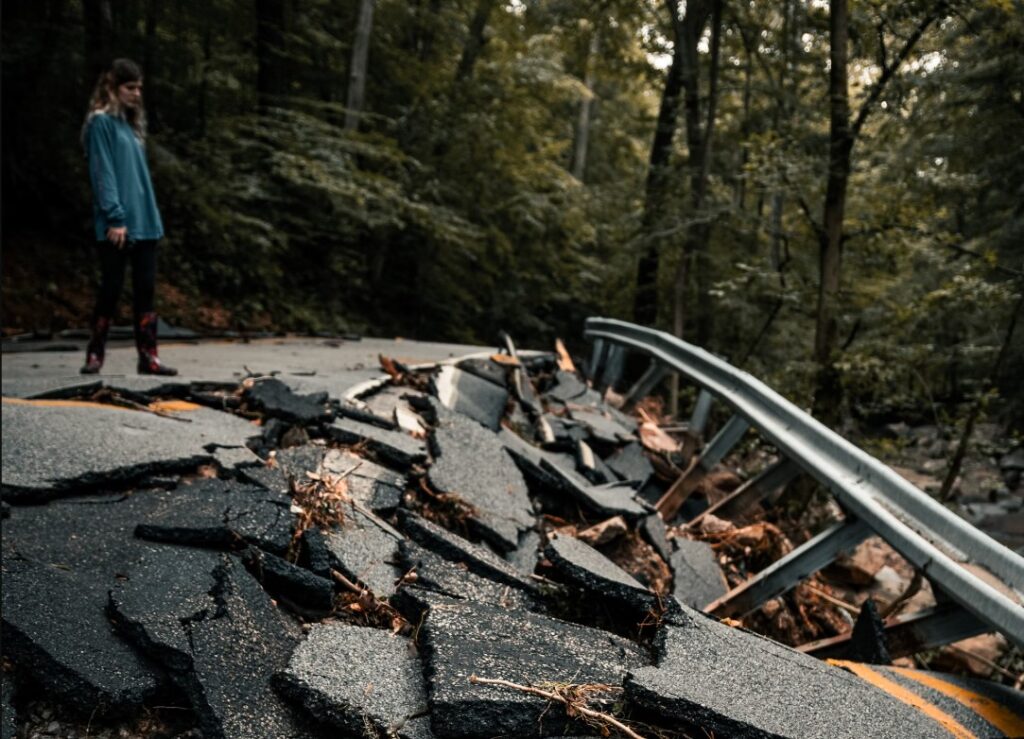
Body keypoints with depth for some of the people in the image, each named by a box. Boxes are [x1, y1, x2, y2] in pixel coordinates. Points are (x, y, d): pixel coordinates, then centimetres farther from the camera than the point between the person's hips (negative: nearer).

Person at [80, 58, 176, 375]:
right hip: (116, 225, -7)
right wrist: (115, 217, -18)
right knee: (111, 288, -1)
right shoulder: (101, 122, -5)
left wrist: (151, 216, 13)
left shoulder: (131, 123, 18)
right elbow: (102, 173, -12)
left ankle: (148, 356, 6)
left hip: (144, 222, 7)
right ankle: (95, 354, 12)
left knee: (145, 289, 4)